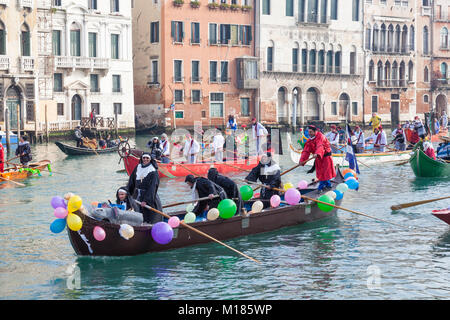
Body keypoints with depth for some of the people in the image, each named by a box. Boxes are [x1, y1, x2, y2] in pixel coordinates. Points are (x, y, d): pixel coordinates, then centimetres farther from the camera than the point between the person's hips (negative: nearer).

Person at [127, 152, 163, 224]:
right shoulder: (138, 168, 7)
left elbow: (152, 187, -18)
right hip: (137, 196, 5)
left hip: (149, 196, -5)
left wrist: (146, 200, -25)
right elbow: (131, 182, 13)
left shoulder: (153, 171, -11)